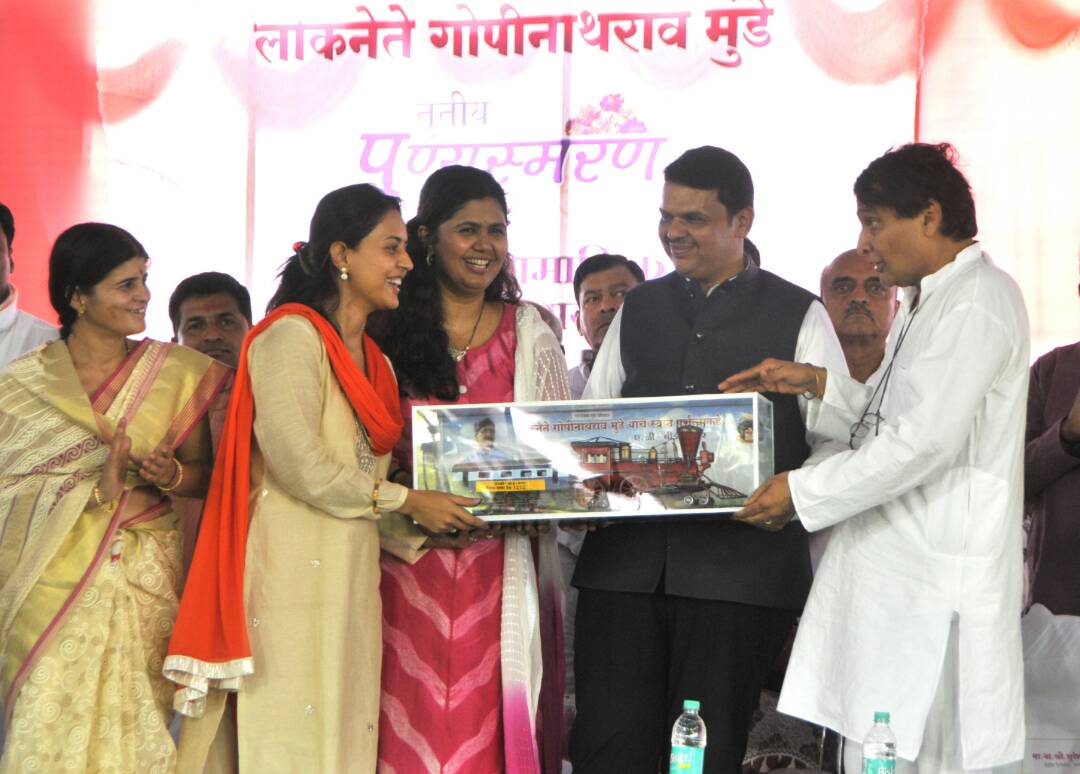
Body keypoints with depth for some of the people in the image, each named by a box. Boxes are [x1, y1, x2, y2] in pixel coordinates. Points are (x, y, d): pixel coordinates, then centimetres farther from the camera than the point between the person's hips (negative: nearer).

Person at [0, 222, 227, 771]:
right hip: (52, 586, -1)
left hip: (146, 580, 1)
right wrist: (97, 489, -15)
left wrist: (170, 475, -13)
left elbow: (205, 474, 10)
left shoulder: (179, 371, 5)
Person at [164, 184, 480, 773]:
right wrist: (408, 502, -6)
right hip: (291, 567, -8)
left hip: (349, 577, 8)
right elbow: (301, 467, -14)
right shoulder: (292, 334, -6)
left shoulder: (373, 361, 19)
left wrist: (421, 538, 1)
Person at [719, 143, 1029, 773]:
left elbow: (928, 438, -20)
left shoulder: (979, 300, -13)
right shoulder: (929, 301, 20)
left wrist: (804, 491, -14)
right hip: (885, 573, 10)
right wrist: (817, 384, 10)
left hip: (934, 579, -10)